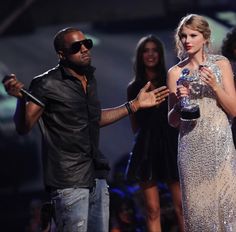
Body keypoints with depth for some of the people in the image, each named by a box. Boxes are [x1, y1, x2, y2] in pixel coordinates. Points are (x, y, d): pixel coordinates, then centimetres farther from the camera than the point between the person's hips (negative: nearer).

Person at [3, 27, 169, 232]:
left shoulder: (90, 80, 13)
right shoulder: (47, 84, -9)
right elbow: (24, 127, -13)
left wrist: (135, 105, 27)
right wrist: (21, 98, -32)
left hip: (96, 177, 7)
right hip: (69, 182, -7)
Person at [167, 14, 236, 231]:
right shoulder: (176, 72, 6)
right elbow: (173, 121, 9)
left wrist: (214, 86, -12)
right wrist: (179, 101, -10)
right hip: (191, 146, 1)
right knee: (196, 204, 0)